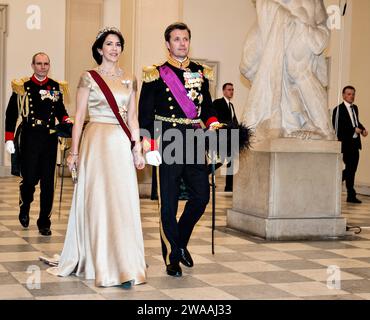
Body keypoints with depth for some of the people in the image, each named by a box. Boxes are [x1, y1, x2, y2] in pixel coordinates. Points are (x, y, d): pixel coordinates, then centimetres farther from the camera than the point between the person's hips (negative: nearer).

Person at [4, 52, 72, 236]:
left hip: (50, 139, 2)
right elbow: (11, 113, 3)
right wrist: (9, 138, -3)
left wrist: (66, 121, -3)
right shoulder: (22, 86, 3)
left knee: (48, 183, 2)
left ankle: (44, 223, 11)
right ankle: (24, 209, 31)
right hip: (29, 138, -2)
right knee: (29, 179, 0)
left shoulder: (56, 87, 9)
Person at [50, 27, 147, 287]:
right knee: (97, 200, 0)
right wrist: (74, 151, -3)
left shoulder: (129, 79, 13)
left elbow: (133, 117, 14)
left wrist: (137, 150, 9)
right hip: (96, 141, -3)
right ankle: (101, 264, 8)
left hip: (122, 144, 3)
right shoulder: (89, 77, 2)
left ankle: (125, 264, 12)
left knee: (123, 202, 3)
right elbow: (79, 116, 1)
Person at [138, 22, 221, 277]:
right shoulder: (156, 75, -1)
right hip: (168, 143, -4)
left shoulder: (201, 72, 13)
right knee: (169, 203, 1)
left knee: (201, 196, 4)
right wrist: (150, 148, -10)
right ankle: (172, 259, 12)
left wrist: (214, 126, 0)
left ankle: (181, 242, 28)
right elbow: (145, 115, -2)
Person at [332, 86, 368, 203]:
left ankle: (351, 196, 13)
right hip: (346, 144, -7)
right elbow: (337, 127, -16)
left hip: (355, 144, 7)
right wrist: (354, 130, -16)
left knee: (352, 169, 8)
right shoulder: (339, 109, -9)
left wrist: (362, 129, 5)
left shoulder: (355, 108, 14)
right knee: (349, 169, -9)